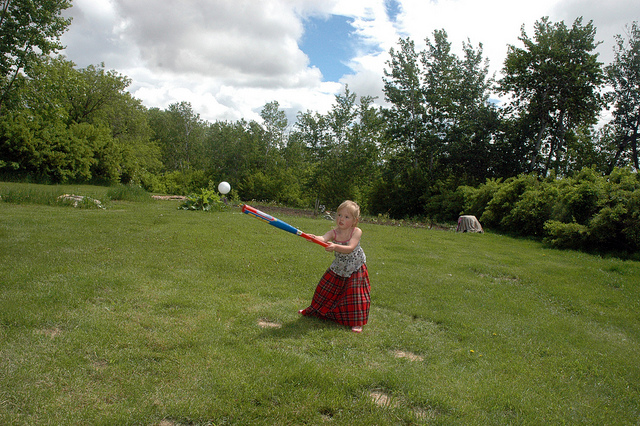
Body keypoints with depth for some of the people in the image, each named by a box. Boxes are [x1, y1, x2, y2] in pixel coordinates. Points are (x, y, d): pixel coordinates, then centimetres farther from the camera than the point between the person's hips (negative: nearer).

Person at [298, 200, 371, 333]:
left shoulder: (357, 232, -20)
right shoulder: (334, 232, -15)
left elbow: (350, 248, -35)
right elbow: (323, 238, -36)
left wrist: (336, 247, -52)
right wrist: (314, 238, -60)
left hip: (355, 269, -3)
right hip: (338, 268, 4)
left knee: (354, 294, -9)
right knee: (326, 290, 12)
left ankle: (357, 322, 2)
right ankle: (317, 311, 35)